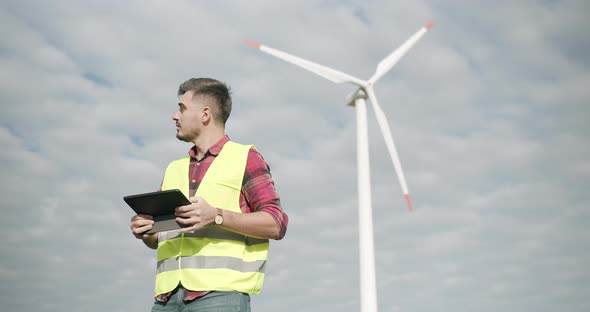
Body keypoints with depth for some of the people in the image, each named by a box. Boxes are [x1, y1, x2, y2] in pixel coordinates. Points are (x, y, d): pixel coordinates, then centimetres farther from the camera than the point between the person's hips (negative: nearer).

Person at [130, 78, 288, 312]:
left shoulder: (244, 158, 5)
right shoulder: (174, 169, 23)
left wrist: (216, 216, -17)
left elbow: (276, 224, -5)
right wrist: (144, 232, 2)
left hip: (219, 293, -5)